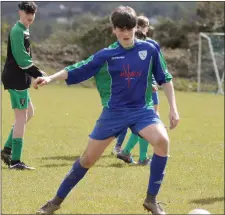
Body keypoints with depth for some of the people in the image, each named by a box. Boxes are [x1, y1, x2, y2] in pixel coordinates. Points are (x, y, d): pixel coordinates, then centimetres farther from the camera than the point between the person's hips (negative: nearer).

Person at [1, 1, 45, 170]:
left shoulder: (24, 30, 16)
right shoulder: (18, 31, -15)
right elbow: (22, 59, -21)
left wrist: (37, 73, 14)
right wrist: (39, 74, -17)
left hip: (19, 78, 10)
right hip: (16, 78, -10)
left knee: (29, 112, 17)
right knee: (21, 116, -8)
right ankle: (15, 161, -6)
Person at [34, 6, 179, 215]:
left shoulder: (149, 49, -2)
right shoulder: (106, 55, -3)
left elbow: (164, 79, 8)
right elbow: (76, 70, -1)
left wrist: (173, 108, 4)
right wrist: (50, 78, -13)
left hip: (142, 109, 0)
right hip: (114, 112, 0)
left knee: (162, 140, -28)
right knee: (88, 158, 3)